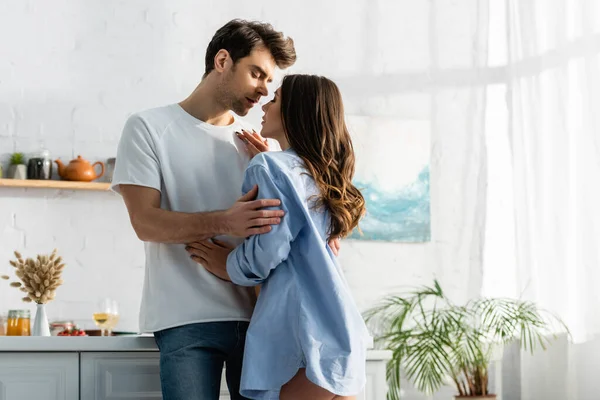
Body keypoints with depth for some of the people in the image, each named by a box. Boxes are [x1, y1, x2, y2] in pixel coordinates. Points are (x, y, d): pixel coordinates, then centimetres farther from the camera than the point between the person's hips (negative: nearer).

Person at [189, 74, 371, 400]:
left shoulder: (269, 166, -5)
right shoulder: (320, 174, 20)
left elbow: (268, 251, -15)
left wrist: (228, 267, 5)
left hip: (302, 329, -8)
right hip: (336, 326, 8)